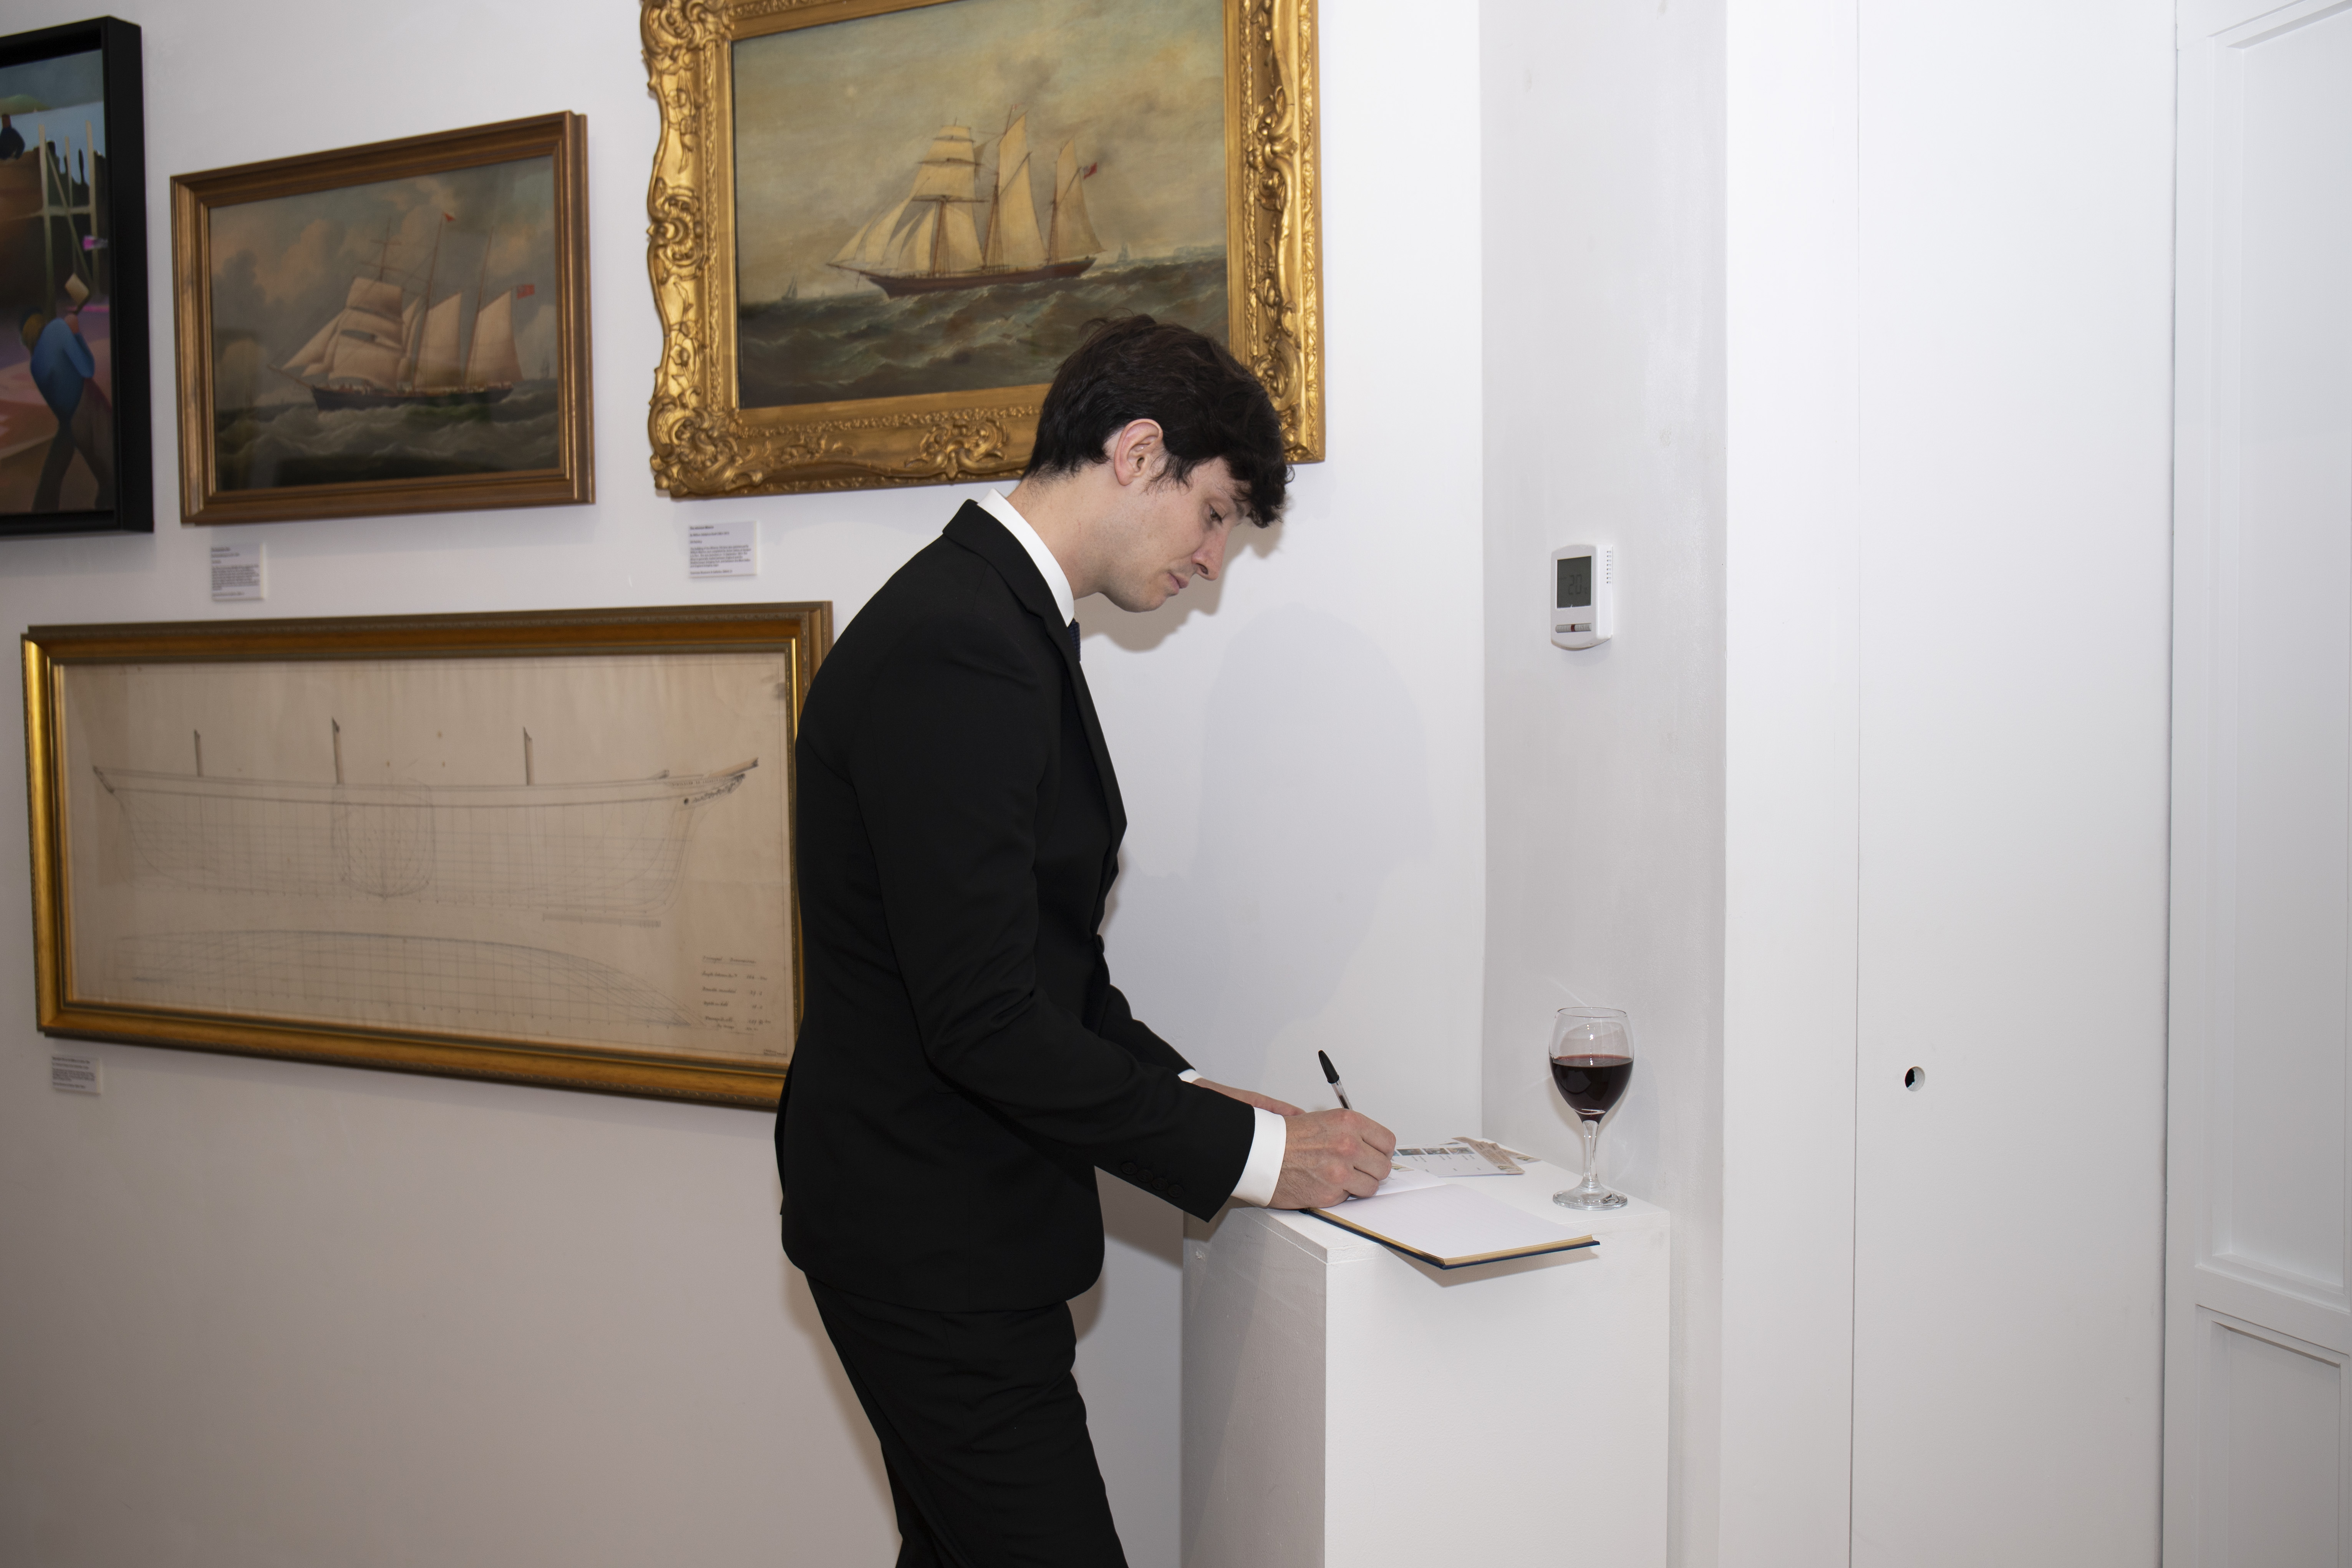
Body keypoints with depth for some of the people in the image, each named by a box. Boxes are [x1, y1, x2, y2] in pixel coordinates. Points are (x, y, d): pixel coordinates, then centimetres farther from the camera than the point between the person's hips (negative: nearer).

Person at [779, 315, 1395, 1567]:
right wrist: (1249, 1150, -18)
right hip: (930, 1241, -10)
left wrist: (1191, 1093, 5)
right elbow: (984, 1019, -26)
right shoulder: (955, 647, -23)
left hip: (952, 1225, 10)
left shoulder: (998, 617, 11)